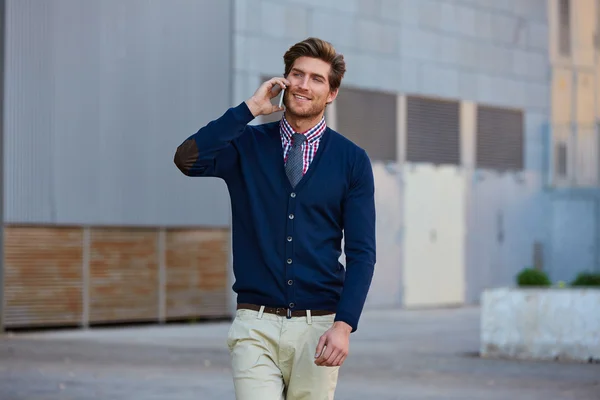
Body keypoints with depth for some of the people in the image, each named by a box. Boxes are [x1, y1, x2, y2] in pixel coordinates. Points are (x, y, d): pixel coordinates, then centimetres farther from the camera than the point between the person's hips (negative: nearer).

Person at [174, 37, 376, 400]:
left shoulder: (352, 160, 4)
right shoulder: (247, 145, 7)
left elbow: (361, 252, 0)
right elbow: (188, 159, -13)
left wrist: (344, 325, -13)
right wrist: (250, 109, -10)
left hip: (318, 327, 0)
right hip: (256, 326, 0)